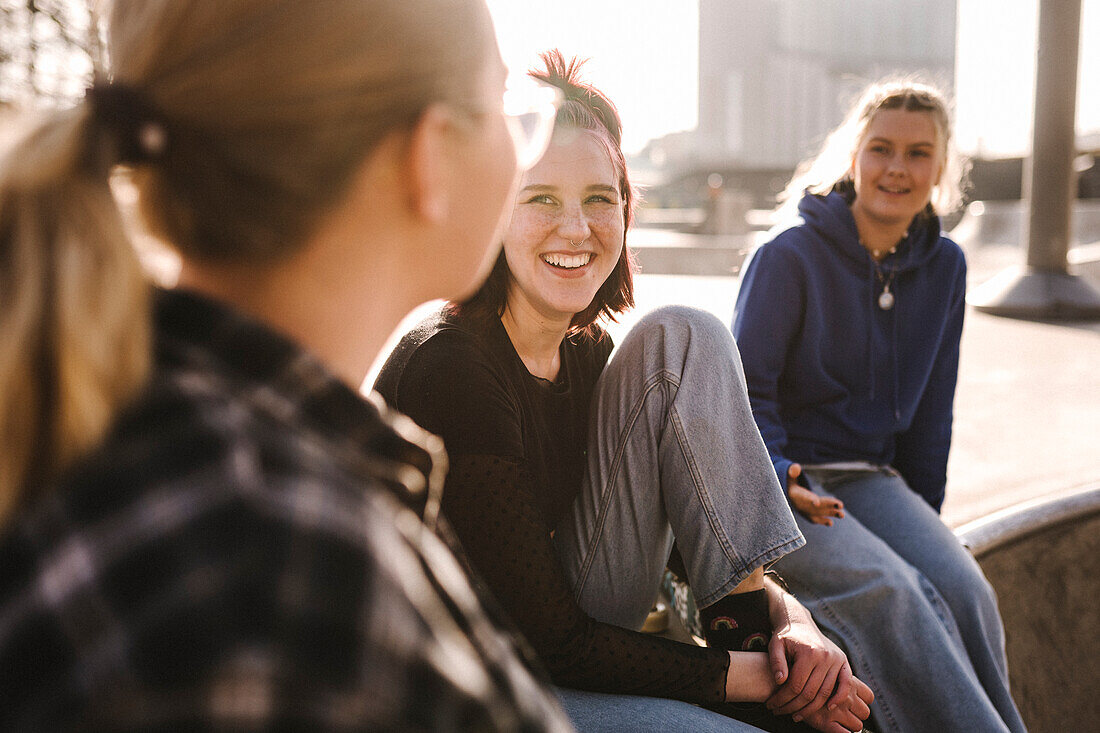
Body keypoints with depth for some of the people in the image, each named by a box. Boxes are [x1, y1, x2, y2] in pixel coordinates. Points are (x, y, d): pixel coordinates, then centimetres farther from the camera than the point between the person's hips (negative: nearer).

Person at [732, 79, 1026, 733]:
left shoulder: (944, 267, 9)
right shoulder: (789, 256, -7)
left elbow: (931, 409, 16)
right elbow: (747, 388, -6)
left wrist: (923, 518, 14)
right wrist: (775, 477, -22)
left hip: (870, 476, 5)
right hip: (784, 479, -4)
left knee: (964, 591, -24)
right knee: (885, 587, -30)